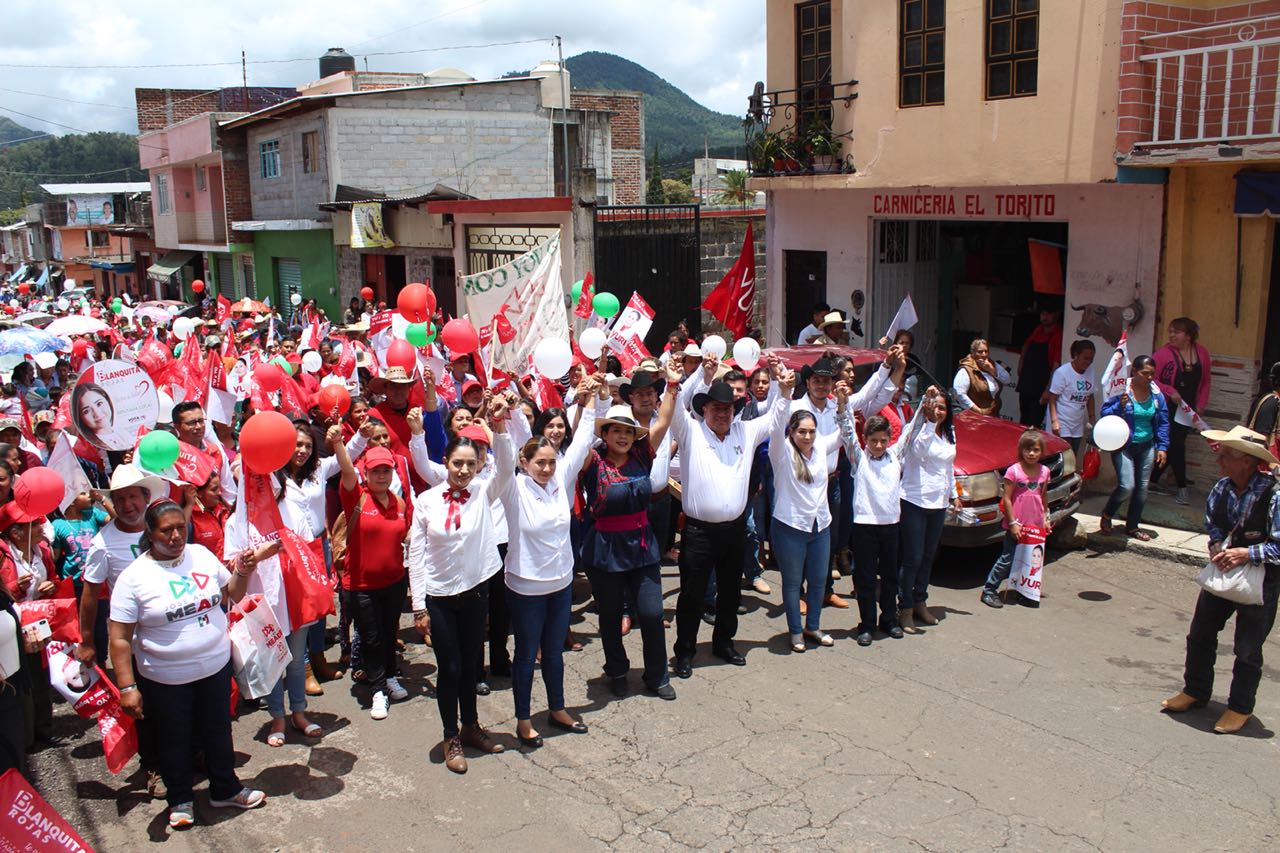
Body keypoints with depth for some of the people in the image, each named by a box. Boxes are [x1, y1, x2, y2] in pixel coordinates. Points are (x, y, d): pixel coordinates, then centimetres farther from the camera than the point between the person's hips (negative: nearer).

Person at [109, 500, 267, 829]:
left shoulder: (202, 555, -3)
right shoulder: (134, 577, -16)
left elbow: (231, 594, 11)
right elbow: (120, 639, -14)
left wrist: (243, 572, -9)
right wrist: (127, 687, -17)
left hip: (215, 667, 4)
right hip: (166, 679, -3)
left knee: (218, 732, 20)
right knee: (175, 741, 16)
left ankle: (225, 789, 41)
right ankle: (180, 800, 39)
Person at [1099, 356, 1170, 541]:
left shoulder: (1156, 393, 1)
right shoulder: (1121, 390, -13)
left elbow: (1163, 422, 9)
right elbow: (1105, 413, -10)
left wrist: (1162, 447, 5)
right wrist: (1120, 406, -29)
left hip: (1146, 447, 5)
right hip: (1123, 446, -5)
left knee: (1142, 487, 7)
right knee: (1127, 486, -14)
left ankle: (1132, 526, 22)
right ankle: (1107, 515, 14)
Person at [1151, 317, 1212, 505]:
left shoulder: (1201, 352, 2)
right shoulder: (1164, 353, -13)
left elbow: (1206, 381, 13)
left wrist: (1201, 404, 7)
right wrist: (1170, 391, -24)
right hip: (1167, 408, -5)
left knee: (1172, 447, 11)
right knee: (1176, 446, -6)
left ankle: (1153, 481, 24)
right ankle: (1181, 488, 4)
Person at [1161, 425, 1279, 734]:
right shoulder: (1221, 489, -7)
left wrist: (1247, 554, -28)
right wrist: (1216, 544, -7)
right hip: (1223, 572, 6)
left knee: (1248, 649, 8)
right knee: (1200, 635, 15)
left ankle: (1240, 708, 27)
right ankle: (1195, 691, 35)